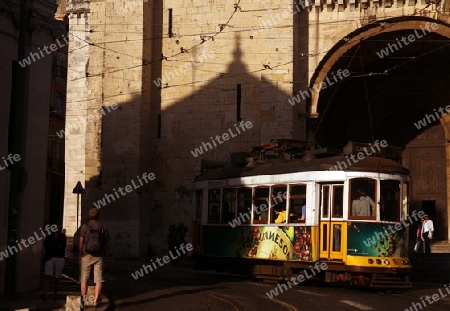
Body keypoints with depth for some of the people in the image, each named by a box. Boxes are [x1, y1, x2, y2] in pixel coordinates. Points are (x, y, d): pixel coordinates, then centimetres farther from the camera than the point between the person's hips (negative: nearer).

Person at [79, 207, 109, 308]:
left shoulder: (84, 226, -2)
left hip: (86, 255, -1)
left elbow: (81, 242, -4)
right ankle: (96, 300, -2)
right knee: (99, 279, 3)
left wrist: (79, 255, 3)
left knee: (84, 279, 5)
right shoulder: (102, 227, 4)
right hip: (98, 256, 1)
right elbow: (106, 243, 5)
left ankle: (84, 299, 1)